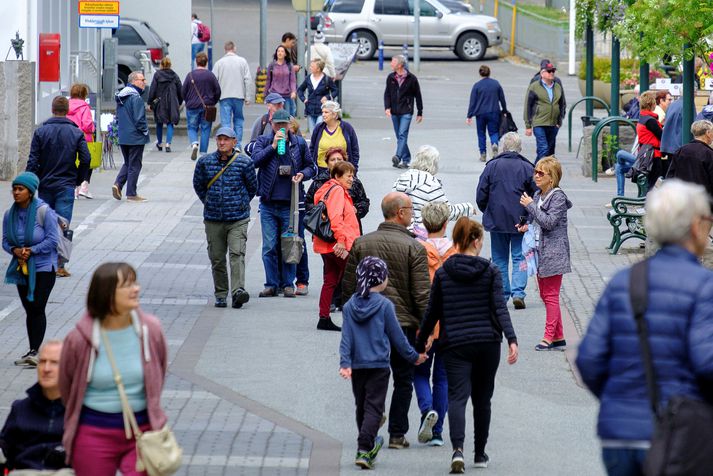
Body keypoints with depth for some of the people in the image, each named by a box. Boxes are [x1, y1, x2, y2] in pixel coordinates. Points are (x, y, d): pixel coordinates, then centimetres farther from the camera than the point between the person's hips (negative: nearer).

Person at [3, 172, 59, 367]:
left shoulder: (44, 211, -15)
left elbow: (53, 239, -15)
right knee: (29, 310, 9)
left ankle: (35, 351, -14)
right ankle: (33, 351, 14)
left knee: (37, 308, -12)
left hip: (43, 267, -5)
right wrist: (15, 250, -14)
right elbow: (5, 241, 7)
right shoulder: (10, 214, 0)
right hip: (22, 268, 5)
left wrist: (32, 250, -19)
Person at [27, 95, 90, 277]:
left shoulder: (41, 132, -3)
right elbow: (86, 159, -6)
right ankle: (59, 265, -7)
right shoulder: (76, 133, -2)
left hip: (45, 185, 1)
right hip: (66, 186, -1)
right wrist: (78, 180, 8)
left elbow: (33, 161, -5)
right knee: (63, 224, -1)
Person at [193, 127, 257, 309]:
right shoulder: (205, 162, 3)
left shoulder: (244, 162, -2)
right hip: (213, 219, 3)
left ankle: (238, 291, -27)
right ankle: (221, 295, 17)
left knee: (237, 254, -17)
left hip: (238, 219, -3)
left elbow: (252, 187, 11)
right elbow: (198, 185, 18)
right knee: (217, 258, 6)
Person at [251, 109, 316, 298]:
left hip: (290, 203, 0)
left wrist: (303, 174, -6)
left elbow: (311, 166, 15)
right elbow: (256, 160, -10)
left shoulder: (299, 143, 8)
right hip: (268, 203, 0)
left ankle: (288, 284, 13)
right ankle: (271, 284, 8)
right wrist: (273, 146, -16)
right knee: (269, 247, 0)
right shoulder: (263, 141, 5)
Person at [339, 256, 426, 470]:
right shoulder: (384, 305, -9)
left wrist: (345, 362, -5)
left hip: (356, 365, 4)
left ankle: (369, 445, 26)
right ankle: (364, 450, -18)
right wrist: (413, 357, 10)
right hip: (378, 365, -4)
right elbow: (397, 337, -3)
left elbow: (346, 337, -3)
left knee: (361, 406, 16)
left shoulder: (350, 306, 2)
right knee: (374, 407, -5)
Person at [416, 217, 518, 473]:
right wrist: (512, 339, -16)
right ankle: (480, 454, 23)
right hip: (487, 343, 1)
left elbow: (432, 313, 6)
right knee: (482, 399, 15)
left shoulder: (442, 273, 2)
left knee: (457, 397, -6)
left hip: (455, 345, -1)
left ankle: (458, 449, -29)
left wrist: (419, 346, 16)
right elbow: (500, 308, -11)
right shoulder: (490, 271, -1)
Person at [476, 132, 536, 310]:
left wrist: (488, 213, 16)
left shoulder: (492, 166, -2)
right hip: (520, 222, -1)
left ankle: (502, 295, 12)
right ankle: (518, 293, -11)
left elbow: (481, 196, 0)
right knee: (519, 258, 4)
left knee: (499, 260, 11)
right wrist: (529, 217, 10)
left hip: (496, 221, 1)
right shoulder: (527, 168, -4)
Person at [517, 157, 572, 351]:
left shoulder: (558, 197, -13)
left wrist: (530, 205, -17)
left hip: (553, 252, -9)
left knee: (551, 295, -6)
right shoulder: (538, 195, 12)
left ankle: (549, 336, -3)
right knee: (545, 295, 11)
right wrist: (528, 226, 5)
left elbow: (549, 222, -22)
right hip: (540, 251, 9)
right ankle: (558, 337, 16)